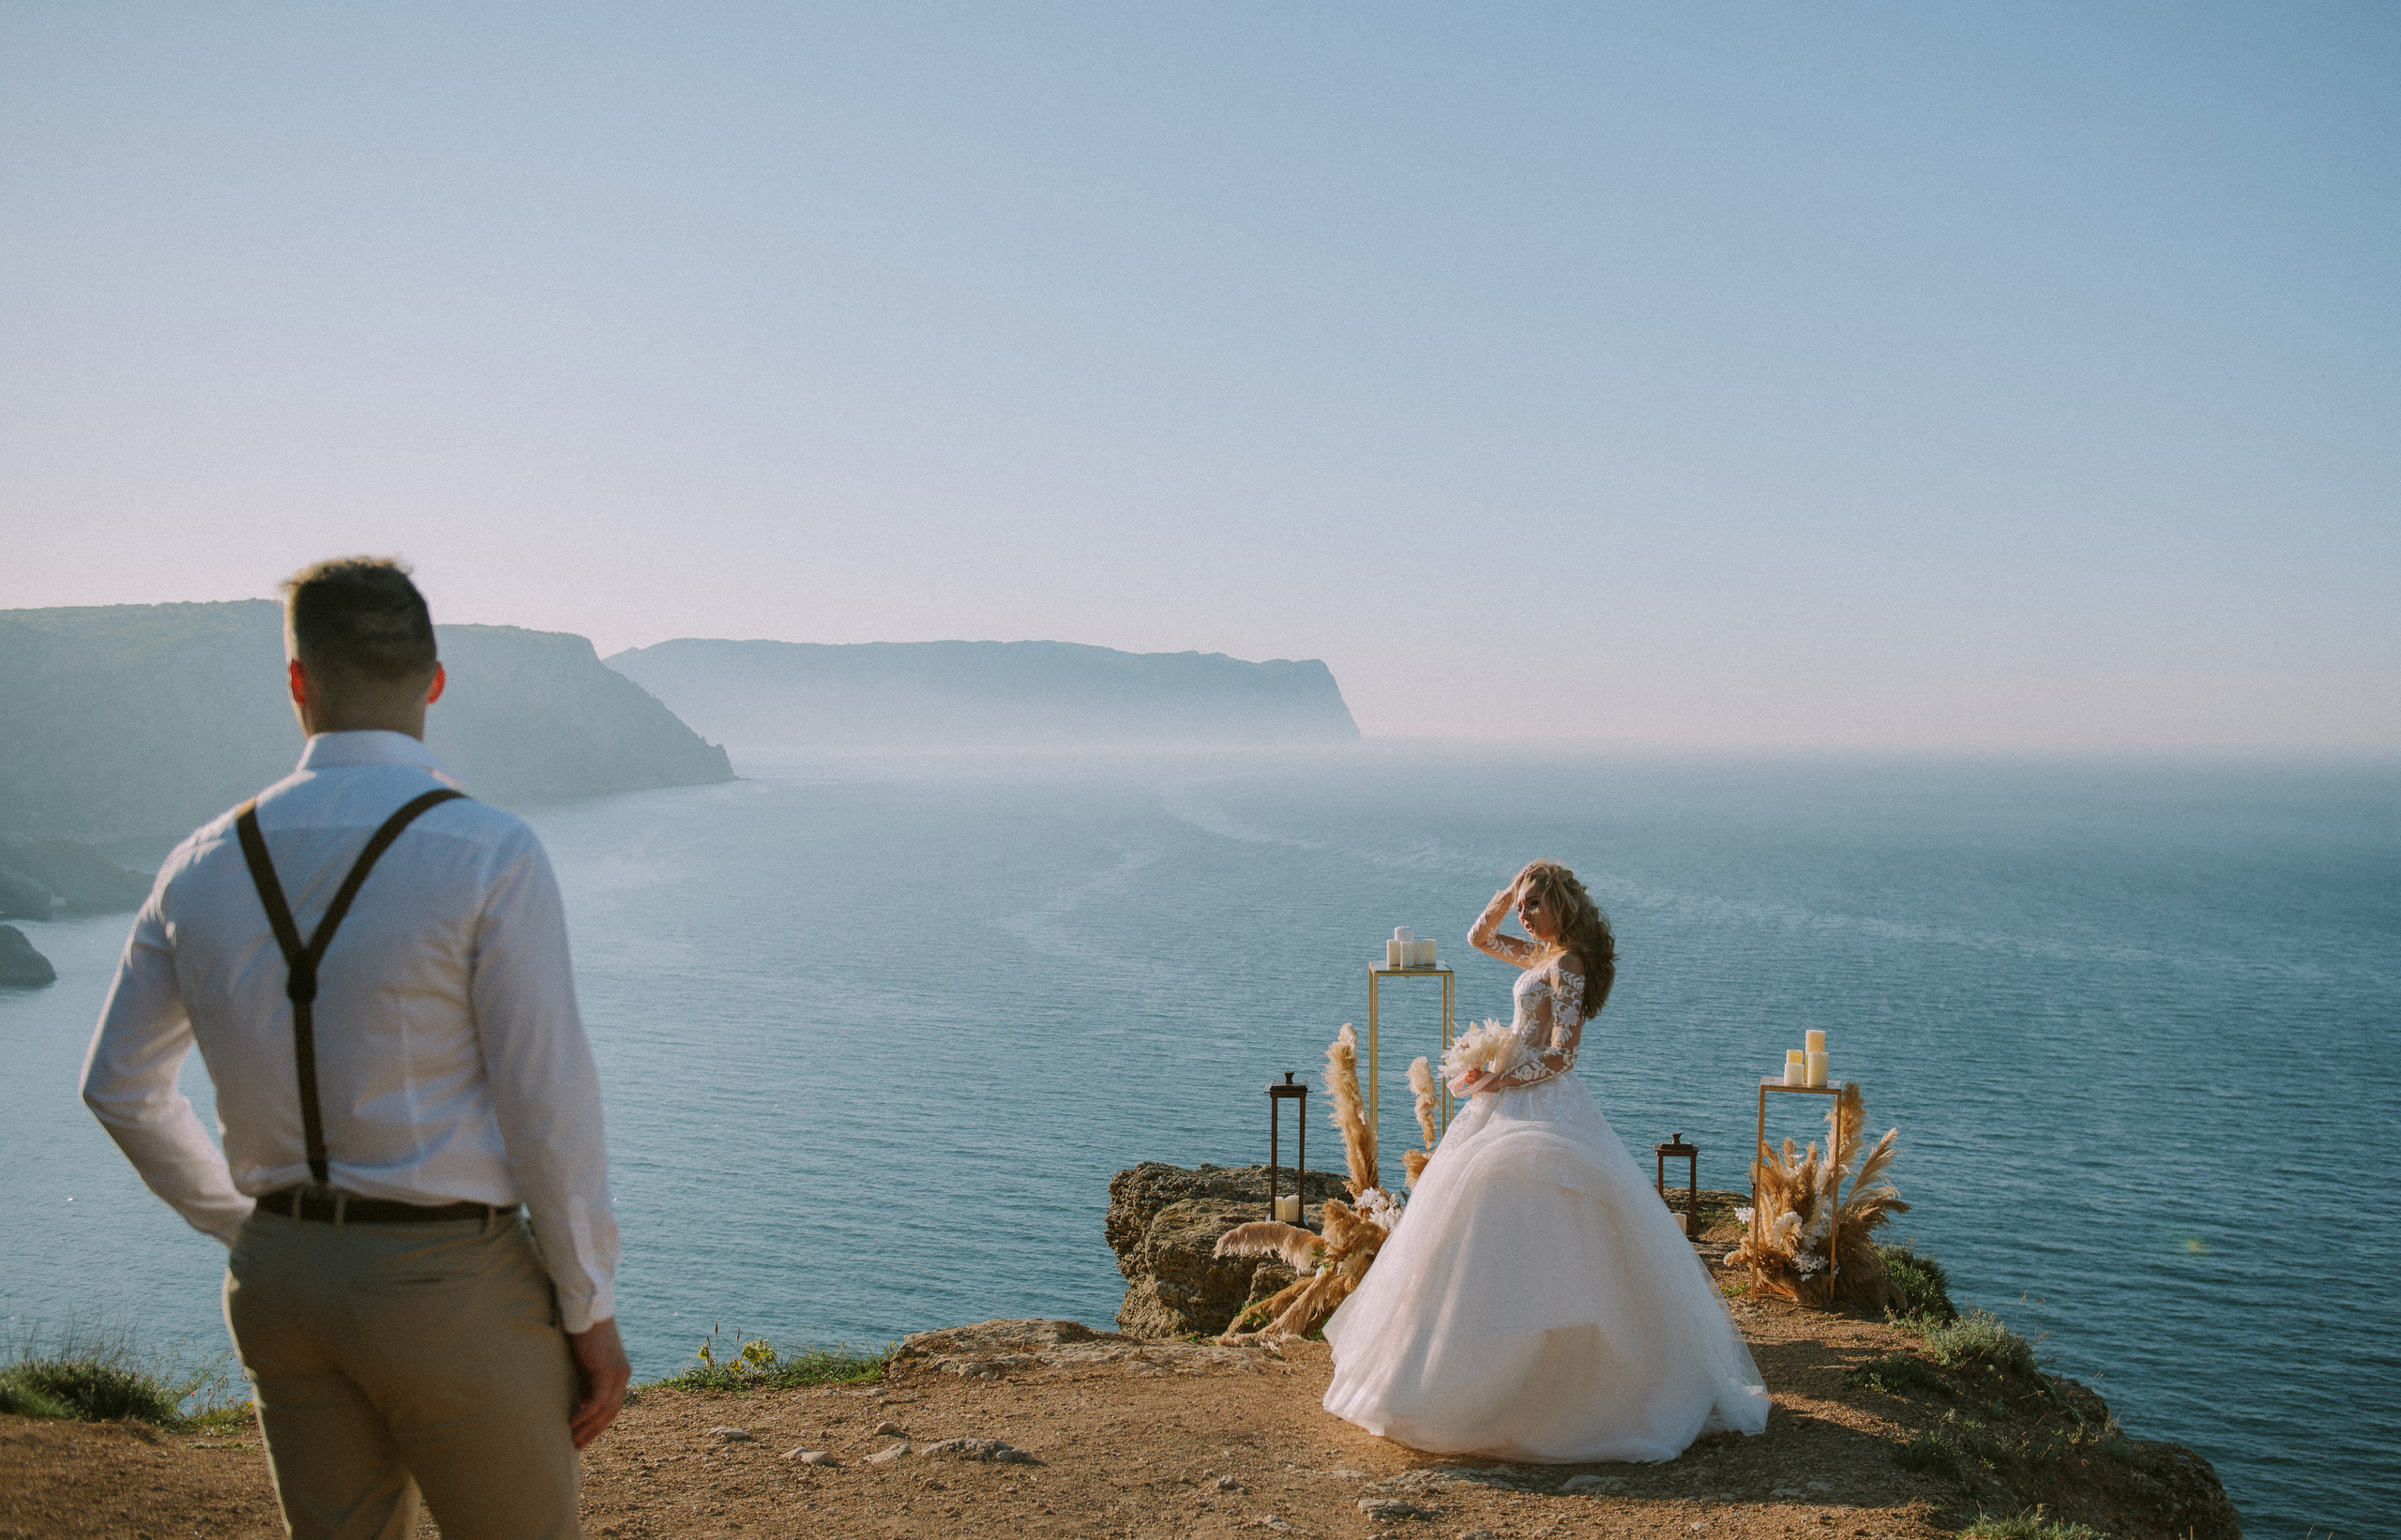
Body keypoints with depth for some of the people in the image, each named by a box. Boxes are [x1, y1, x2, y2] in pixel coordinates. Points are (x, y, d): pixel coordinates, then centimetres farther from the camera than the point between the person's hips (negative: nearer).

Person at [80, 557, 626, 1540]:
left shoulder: (206, 865, 0)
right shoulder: (491, 857, -18)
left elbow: (118, 1087, 10)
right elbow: (549, 1107, -17)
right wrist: (592, 1313, -6)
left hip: (279, 1275, 6)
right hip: (451, 1286, -5)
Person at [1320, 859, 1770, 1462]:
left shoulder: (1568, 965, -14)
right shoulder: (1539, 954, 12)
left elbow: (1560, 1055, -19)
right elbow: (1479, 937, 28)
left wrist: (1489, 1082, -16)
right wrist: (1504, 897, 11)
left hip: (1540, 1103, -10)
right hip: (1512, 1100, 10)